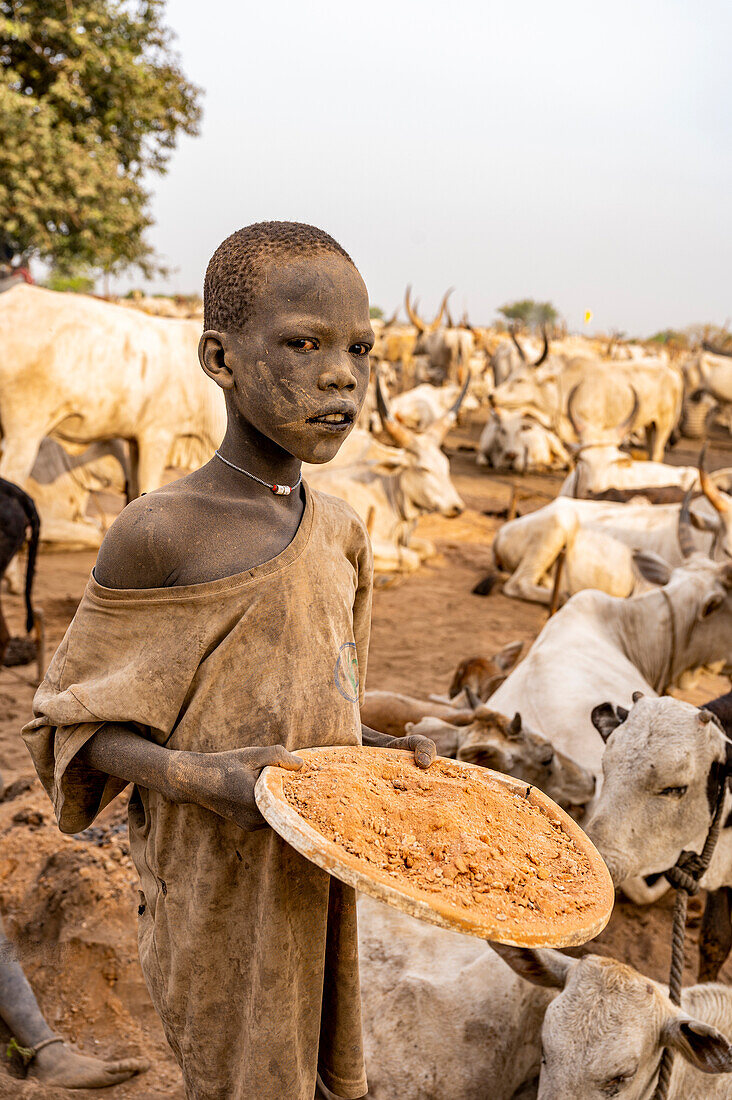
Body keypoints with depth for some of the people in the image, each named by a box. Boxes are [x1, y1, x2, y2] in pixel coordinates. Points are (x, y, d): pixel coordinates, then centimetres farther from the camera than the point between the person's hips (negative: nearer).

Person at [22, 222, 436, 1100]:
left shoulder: (339, 535, 1)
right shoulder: (158, 534, -18)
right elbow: (75, 719, -9)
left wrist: (382, 754, -2)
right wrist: (197, 778, -24)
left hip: (314, 877, 6)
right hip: (213, 889, -5)